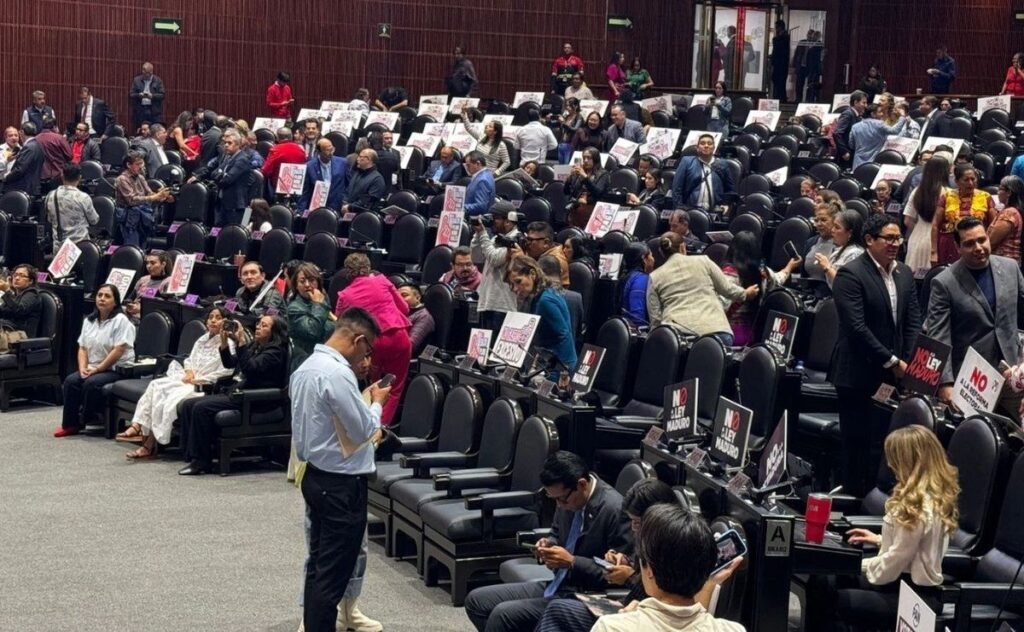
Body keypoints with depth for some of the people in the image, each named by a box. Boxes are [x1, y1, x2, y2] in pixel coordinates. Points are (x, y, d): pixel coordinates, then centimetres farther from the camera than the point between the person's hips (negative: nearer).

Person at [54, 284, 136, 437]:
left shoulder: (121, 321, -9)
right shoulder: (89, 320, 14)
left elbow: (119, 350, -17)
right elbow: (83, 348, 13)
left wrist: (97, 369, -17)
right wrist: (83, 367, -6)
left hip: (117, 369, -7)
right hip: (93, 368, 7)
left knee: (91, 383, -30)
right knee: (70, 380, -18)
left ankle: (84, 422, -11)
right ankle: (70, 424, -13)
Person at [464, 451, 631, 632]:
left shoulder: (615, 510, -22)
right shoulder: (567, 496, 0)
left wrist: (572, 562, -23)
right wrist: (548, 544, -3)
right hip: (555, 586, 9)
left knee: (503, 615, -23)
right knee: (476, 600, 3)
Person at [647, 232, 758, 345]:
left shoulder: (654, 277, 13)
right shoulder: (703, 261, 13)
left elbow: (655, 318, 10)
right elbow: (728, 289, 18)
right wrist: (745, 294, 37)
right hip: (714, 328, 0)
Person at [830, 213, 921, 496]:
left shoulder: (905, 274, 12)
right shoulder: (850, 274, -10)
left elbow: (913, 322, 12)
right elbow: (856, 327, -16)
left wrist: (906, 363, 0)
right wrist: (891, 362, -13)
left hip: (893, 376, 6)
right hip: (860, 375, -6)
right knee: (858, 443, -2)